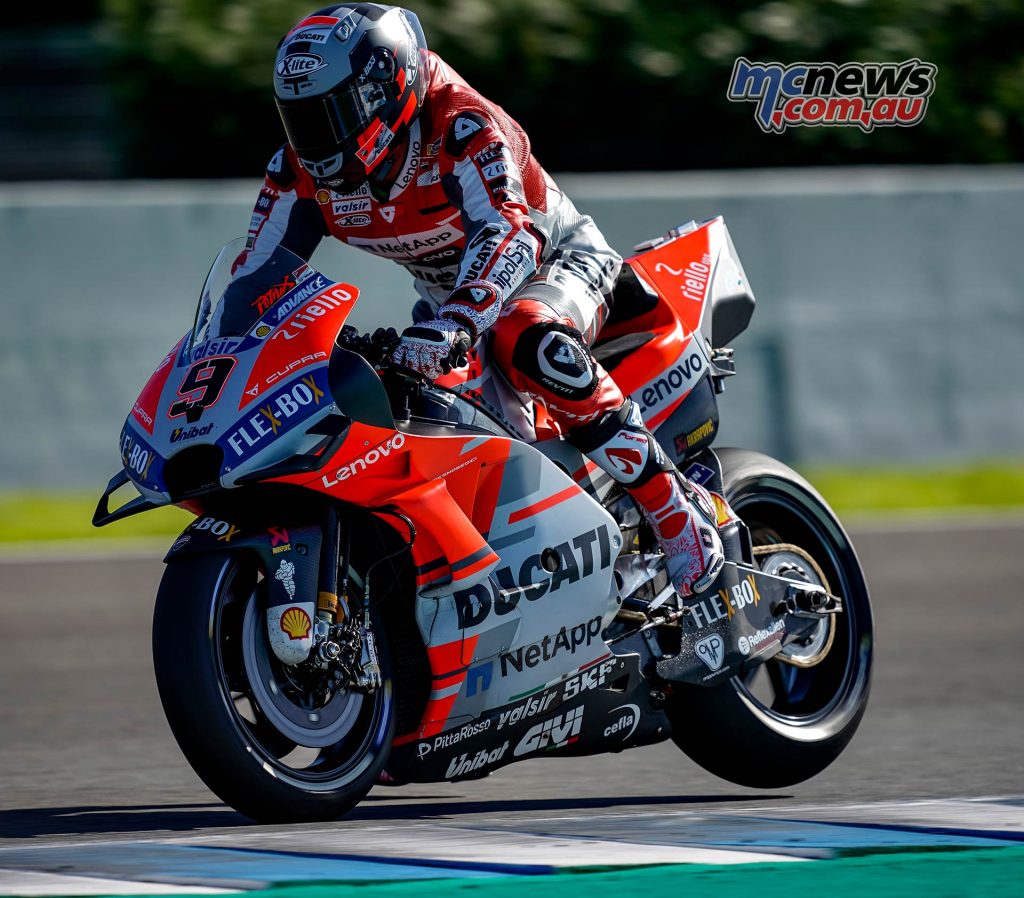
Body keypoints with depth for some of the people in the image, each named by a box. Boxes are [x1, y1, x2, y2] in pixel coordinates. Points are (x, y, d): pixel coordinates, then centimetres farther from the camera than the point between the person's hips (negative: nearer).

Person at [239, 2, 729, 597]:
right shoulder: (302, 172, -9)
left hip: (558, 263, -8)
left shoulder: (463, 129, -30)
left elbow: (510, 235, -44)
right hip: (448, 296, 8)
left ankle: (677, 508, -35)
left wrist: (457, 322, -61)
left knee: (527, 340, -40)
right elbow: (256, 277, -2)